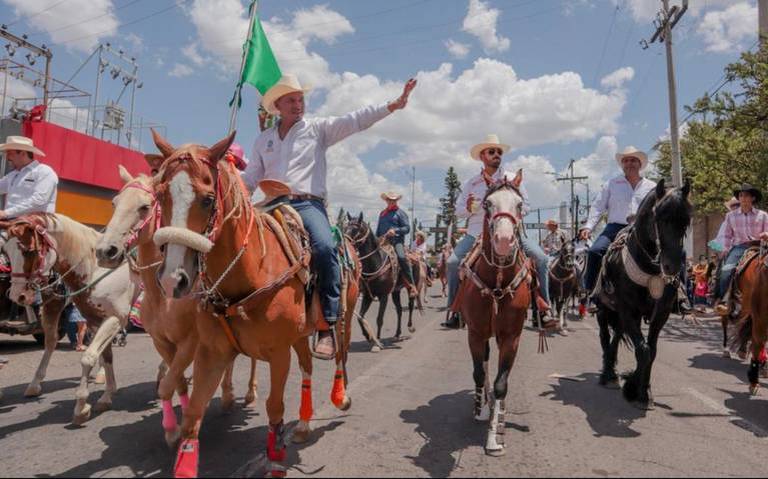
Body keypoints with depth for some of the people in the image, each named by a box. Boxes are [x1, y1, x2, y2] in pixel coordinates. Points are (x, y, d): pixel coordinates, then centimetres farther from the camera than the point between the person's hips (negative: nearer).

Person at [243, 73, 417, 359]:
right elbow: (251, 177, 26)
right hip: (272, 205, 4)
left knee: (325, 248, -32)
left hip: (307, 204, -4)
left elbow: (355, 121, 2)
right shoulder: (263, 139, 23)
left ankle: (327, 326, -26)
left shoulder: (318, 128, 12)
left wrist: (394, 105, -7)